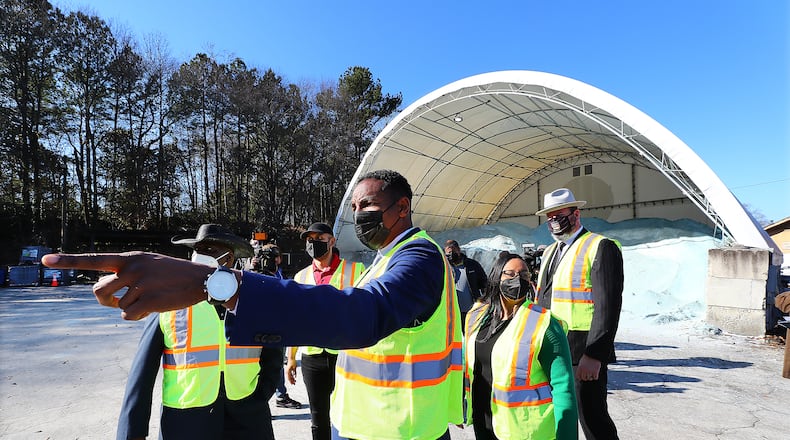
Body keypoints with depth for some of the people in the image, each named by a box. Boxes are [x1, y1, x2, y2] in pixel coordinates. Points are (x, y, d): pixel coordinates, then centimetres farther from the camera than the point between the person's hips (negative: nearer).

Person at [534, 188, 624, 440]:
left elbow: (608, 306, -18)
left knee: (592, 420, 2)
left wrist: (594, 355, -23)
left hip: (583, 353, -7)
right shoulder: (550, 251, 15)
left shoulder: (601, 247, -10)